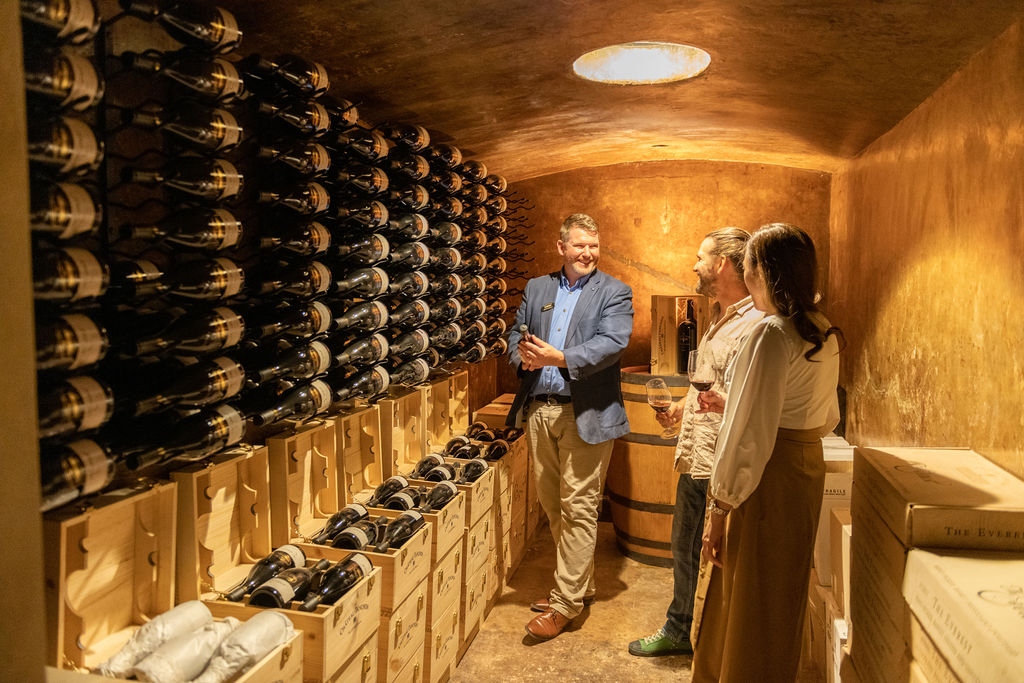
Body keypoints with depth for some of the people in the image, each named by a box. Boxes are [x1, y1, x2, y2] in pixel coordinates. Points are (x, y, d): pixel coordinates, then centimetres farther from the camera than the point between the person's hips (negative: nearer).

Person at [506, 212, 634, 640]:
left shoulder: (614, 293, 0)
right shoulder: (536, 289, 15)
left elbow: (611, 343, -15)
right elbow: (516, 336, 13)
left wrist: (560, 358, -27)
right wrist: (523, 355, -10)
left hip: (585, 415, -5)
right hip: (539, 410, 6)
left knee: (578, 508, -1)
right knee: (552, 505, 14)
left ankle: (565, 603, 11)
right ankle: (580, 584, 32)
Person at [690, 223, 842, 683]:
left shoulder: (772, 335, -20)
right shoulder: (825, 335, 7)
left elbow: (751, 436, -22)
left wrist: (718, 511, -15)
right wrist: (734, 405, 17)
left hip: (770, 478, -9)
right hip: (808, 471, 9)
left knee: (751, 613, 7)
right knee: (780, 603, 24)